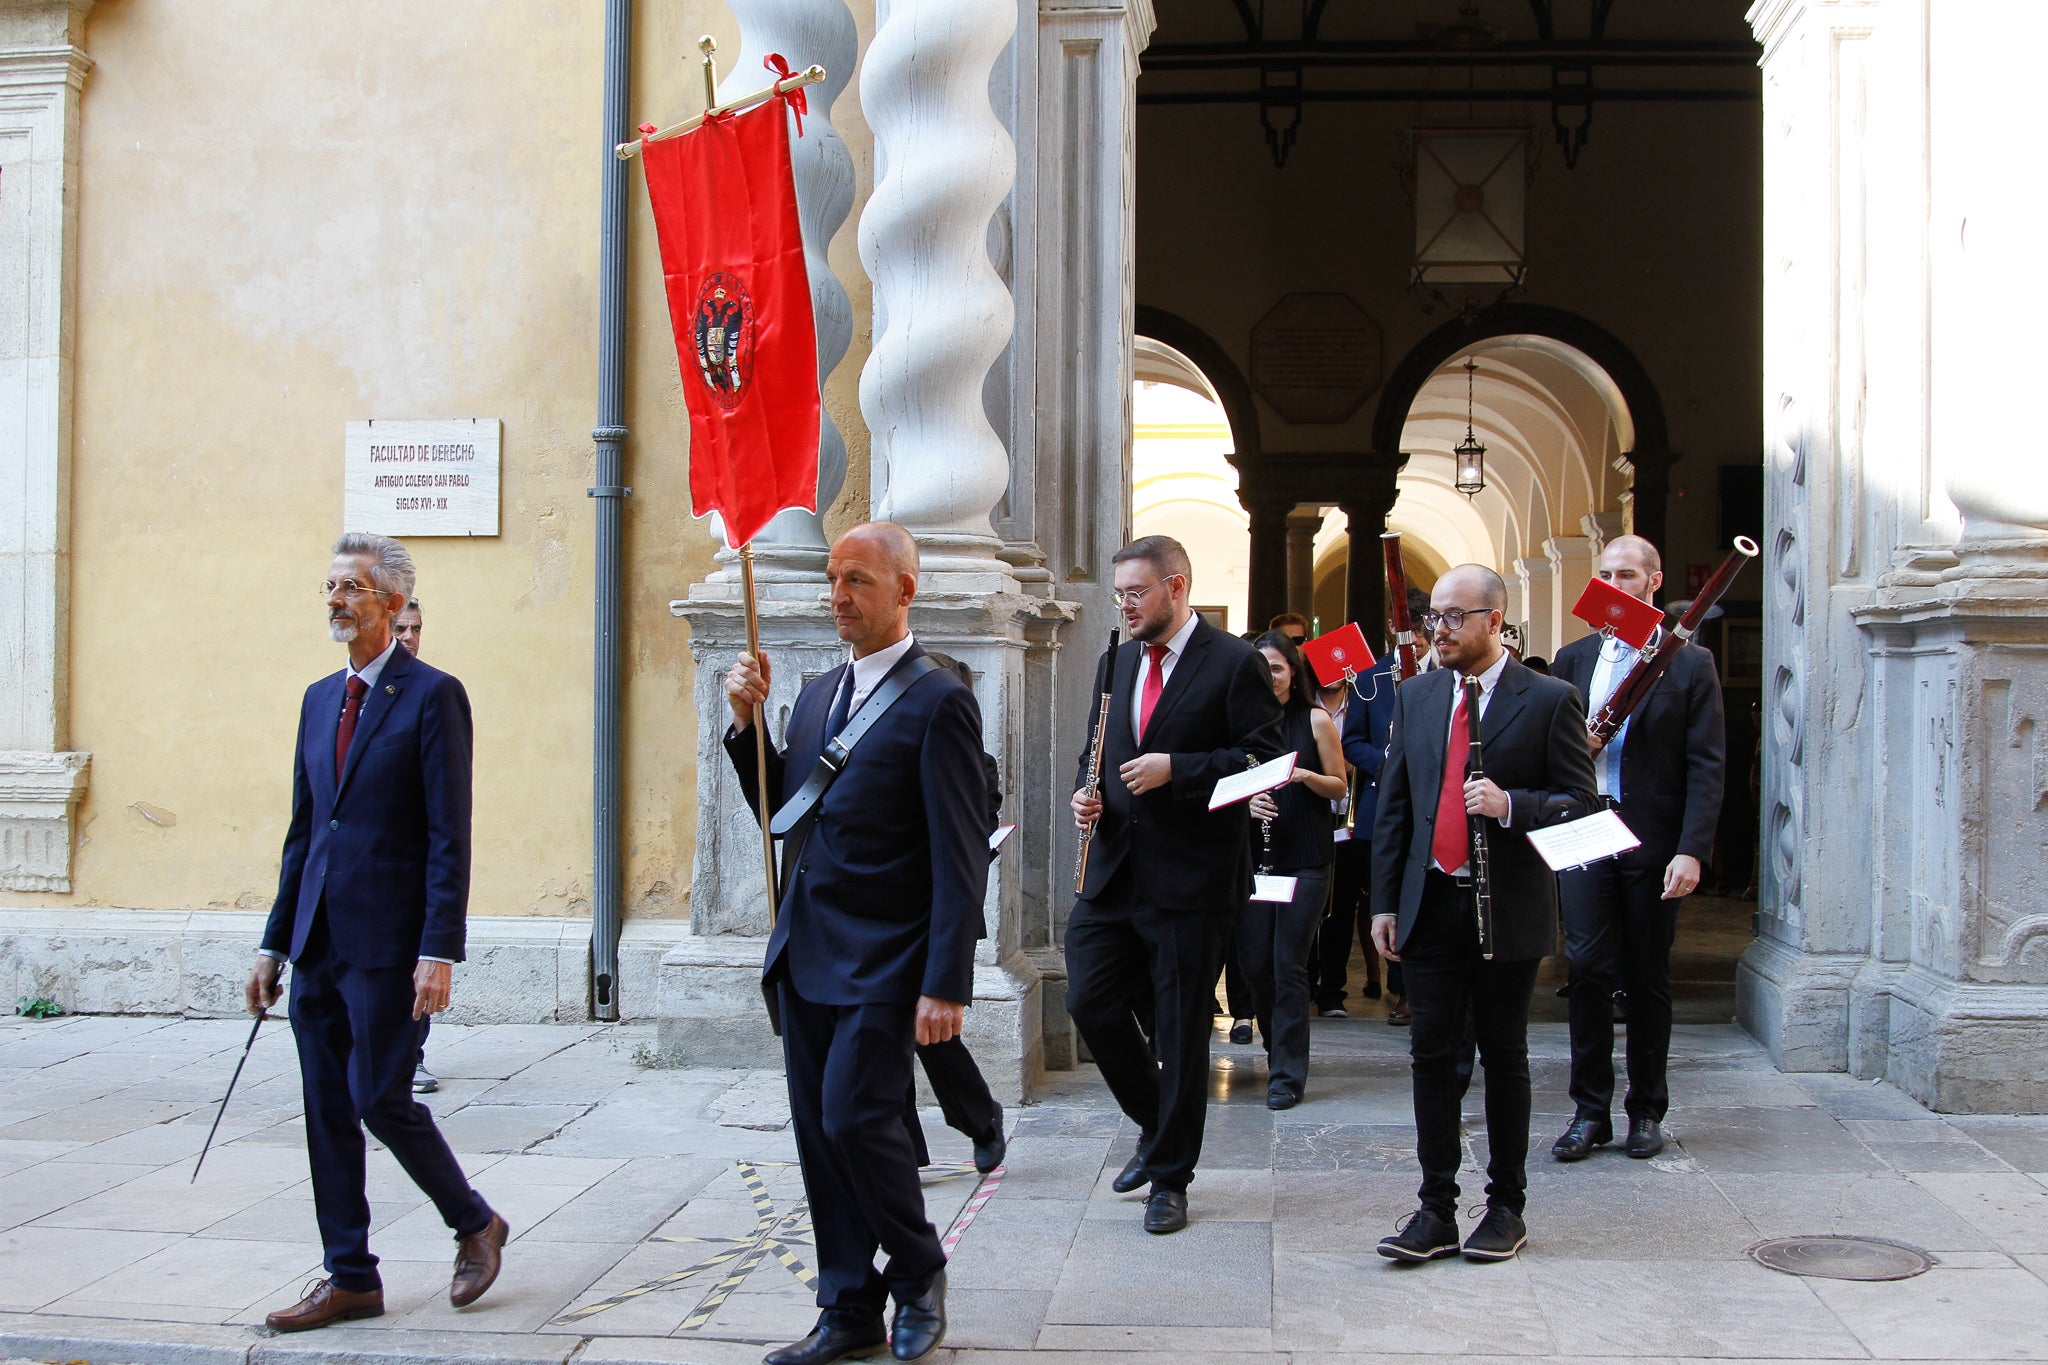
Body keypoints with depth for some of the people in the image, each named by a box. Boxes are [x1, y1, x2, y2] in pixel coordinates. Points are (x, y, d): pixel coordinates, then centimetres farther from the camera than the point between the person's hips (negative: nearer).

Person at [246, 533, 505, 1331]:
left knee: (379, 1098, -6)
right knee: (327, 1112, 9)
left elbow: (449, 837, -12)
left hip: (387, 941, -7)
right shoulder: (320, 698, 14)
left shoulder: (431, 695, -7)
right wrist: (275, 943, 15)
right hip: (319, 943, 7)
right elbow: (303, 831, 17)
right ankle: (350, 1279, 19)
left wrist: (440, 951, -18)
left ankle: (475, 1223, 17)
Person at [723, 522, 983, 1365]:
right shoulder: (818, 694, 14)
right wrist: (747, 724, 5)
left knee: (855, 1117, -12)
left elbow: (960, 859, -14)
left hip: (881, 963, -8)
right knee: (819, 1132, 10)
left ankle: (918, 1276, 12)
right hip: (807, 955, 8)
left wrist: (946, 984, -19)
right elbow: (782, 812, 18)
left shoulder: (937, 702, -11)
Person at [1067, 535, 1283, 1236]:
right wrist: (1087, 792, 2)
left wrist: (1175, 770, -20)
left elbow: (1264, 757, -11)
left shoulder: (1235, 663, -6)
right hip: (1114, 873, 6)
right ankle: (1157, 1124, 28)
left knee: (1181, 1031, 3)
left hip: (1191, 880, -6)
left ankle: (1170, 1176, 18)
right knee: (1090, 1003, 3)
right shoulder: (1122, 661, 14)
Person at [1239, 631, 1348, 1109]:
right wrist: (1247, 801, -9)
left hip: (1306, 858, -3)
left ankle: (1287, 1074, 3)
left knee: (1289, 965, -5)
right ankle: (1279, 1046, 28)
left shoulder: (1315, 720, 0)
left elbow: (1339, 786, 2)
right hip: (1255, 855, 3)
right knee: (1254, 963, 3)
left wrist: (1304, 775, -17)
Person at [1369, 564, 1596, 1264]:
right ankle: (1436, 1209, 11)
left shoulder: (1550, 700, -4)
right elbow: (1393, 804, 11)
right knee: (1432, 1055, 4)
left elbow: (1580, 801, -6)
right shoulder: (1415, 697, 9)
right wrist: (1384, 902, 6)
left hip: (1508, 910, -3)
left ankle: (1506, 1205, 20)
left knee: (1504, 1055, 8)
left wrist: (1510, 804, -23)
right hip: (1429, 906, 3)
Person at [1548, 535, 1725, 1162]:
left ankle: (1646, 1111, 19)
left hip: (1653, 840, -2)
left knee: (1649, 979, 7)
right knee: (1588, 968, -3)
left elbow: (1706, 767, -5)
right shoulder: (1573, 659, 11)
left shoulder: (1689, 663, 1)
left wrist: (1692, 850, -14)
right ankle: (1590, 1110, 6)